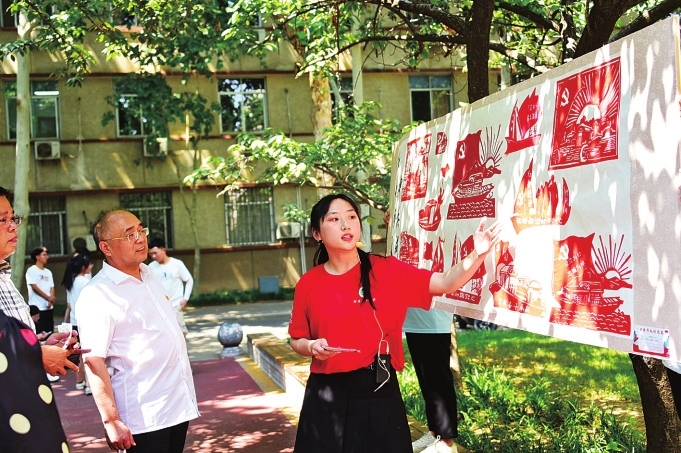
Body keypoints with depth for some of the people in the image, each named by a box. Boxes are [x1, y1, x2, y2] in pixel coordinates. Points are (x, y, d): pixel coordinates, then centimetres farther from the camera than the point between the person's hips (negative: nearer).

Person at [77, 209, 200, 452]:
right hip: (144, 418, -7)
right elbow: (93, 361, -20)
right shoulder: (96, 295, -15)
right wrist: (111, 420, -23)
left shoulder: (150, 276, 10)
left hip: (179, 404, 7)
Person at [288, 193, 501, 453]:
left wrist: (477, 254, -26)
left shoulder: (387, 271, -3)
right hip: (327, 395, 1)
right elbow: (297, 341, 9)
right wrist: (312, 347, -13)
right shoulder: (308, 284, -1)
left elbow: (446, 283, -10)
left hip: (379, 391, -1)